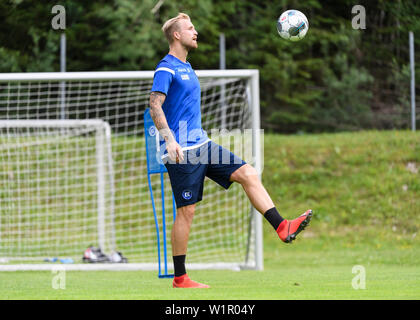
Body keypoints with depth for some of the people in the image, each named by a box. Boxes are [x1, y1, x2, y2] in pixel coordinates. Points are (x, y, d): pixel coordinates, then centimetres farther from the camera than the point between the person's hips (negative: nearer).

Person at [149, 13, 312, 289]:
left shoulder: (186, 67, 20)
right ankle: (180, 278, 1)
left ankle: (282, 227, -11)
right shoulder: (167, 68, -8)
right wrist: (169, 139, -29)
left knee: (248, 174, -4)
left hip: (201, 144, 9)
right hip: (182, 151, -9)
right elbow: (155, 106, -18)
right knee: (187, 211, -6)